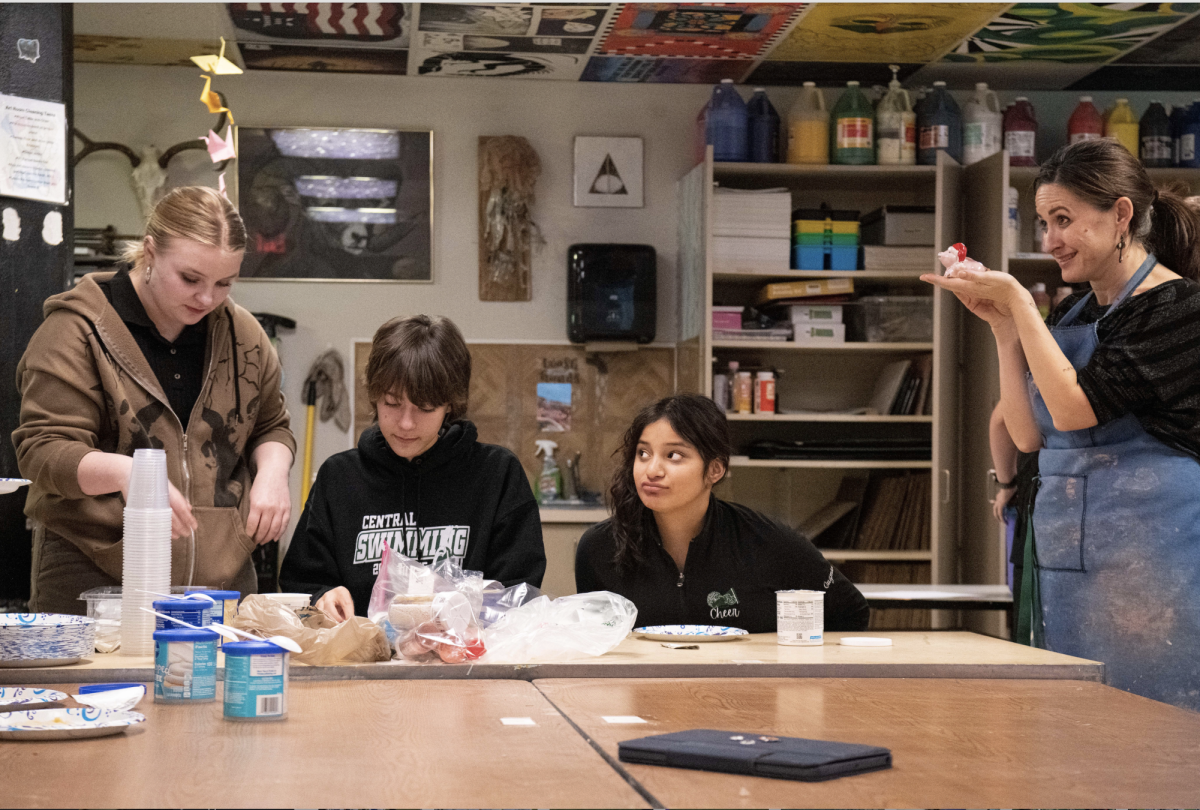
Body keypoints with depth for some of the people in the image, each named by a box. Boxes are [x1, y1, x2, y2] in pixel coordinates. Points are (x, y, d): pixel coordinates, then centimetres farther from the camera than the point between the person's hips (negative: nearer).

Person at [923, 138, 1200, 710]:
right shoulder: (1072, 313, 15)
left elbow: (1074, 408, -17)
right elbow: (1028, 434, 11)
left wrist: (1018, 302, -12)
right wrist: (1004, 326, 6)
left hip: (1146, 554, -8)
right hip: (1064, 556, 8)